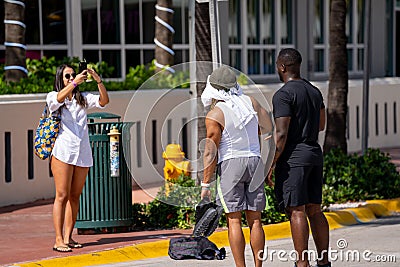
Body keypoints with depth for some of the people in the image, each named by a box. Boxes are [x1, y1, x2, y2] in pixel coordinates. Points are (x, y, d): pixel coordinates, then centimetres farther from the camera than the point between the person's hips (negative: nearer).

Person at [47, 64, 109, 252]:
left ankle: (68, 237, 11)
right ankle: (59, 240, -10)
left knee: (75, 196, 6)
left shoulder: (83, 98, 17)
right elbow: (59, 98, -18)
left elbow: (104, 101, 4)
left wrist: (98, 81, -10)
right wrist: (75, 83, -28)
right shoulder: (53, 97, 5)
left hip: (83, 153, 5)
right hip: (63, 152, -5)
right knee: (62, 196, -9)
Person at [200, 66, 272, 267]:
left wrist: (205, 184, -6)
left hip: (230, 162, -5)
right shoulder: (250, 102, 4)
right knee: (254, 219, 8)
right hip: (255, 160, 5)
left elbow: (211, 152, -10)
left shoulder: (214, 115, -9)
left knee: (234, 220, -3)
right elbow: (269, 129, 7)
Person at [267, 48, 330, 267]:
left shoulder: (283, 95, -12)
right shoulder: (314, 91, 13)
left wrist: (271, 165, -13)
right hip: (314, 153, 8)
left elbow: (281, 135, -17)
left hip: (293, 158, -8)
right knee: (314, 210, 11)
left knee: (296, 211, -7)